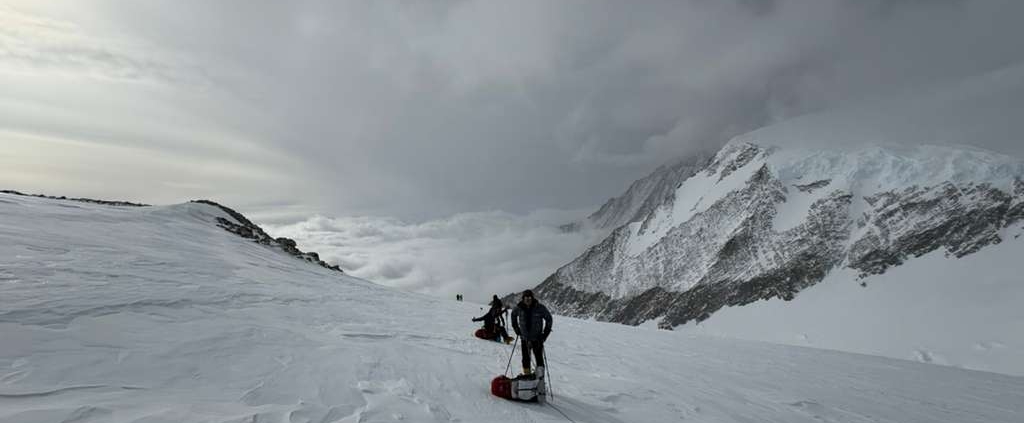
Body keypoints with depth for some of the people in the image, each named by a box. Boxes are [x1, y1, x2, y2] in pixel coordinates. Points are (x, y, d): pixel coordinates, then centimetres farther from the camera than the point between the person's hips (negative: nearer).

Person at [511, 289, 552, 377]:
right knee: (525, 358, 10)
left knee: (539, 357, -9)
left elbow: (549, 318, -2)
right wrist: (517, 330, 12)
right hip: (524, 338, 3)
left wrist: (545, 333, -4)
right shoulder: (519, 308, -6)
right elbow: (513, 315, 15)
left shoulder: (540, 308, -13)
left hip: (537, 338, -3)